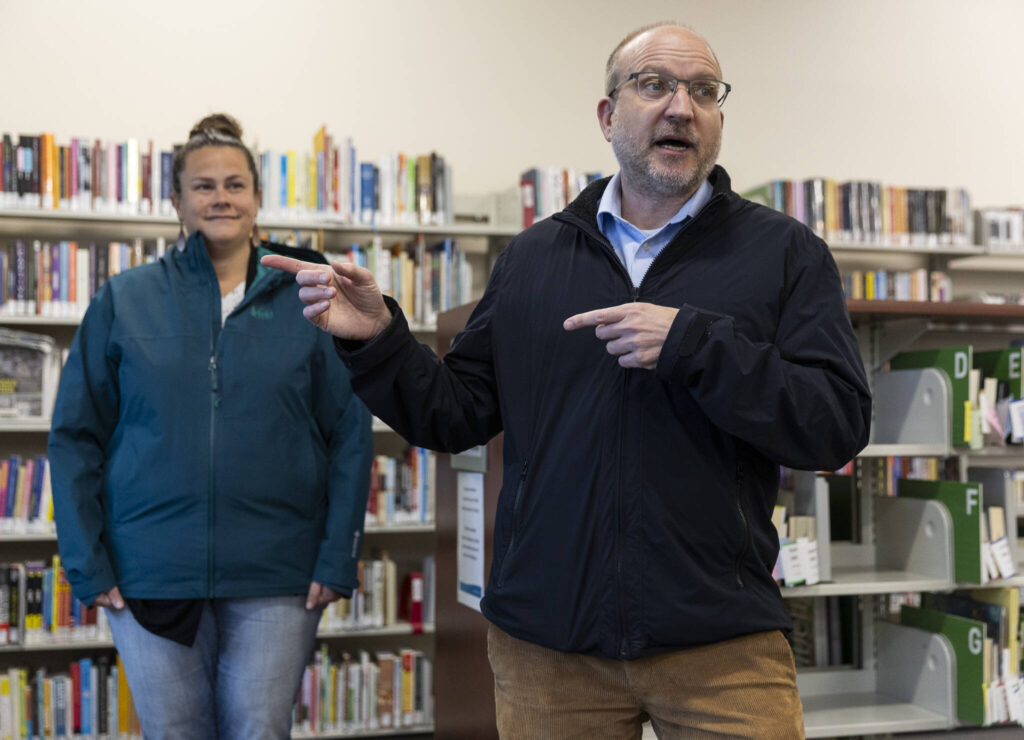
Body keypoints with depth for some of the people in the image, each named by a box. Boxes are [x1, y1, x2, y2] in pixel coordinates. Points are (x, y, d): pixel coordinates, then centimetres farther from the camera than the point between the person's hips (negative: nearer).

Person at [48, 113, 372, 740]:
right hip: (151, 574, 1)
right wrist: (88, 562, -2)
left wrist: (338, 558, -4)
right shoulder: (124, 301, 3)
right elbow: (76, 436, 5)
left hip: (277, 577, -1)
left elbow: (351, 436, 2)